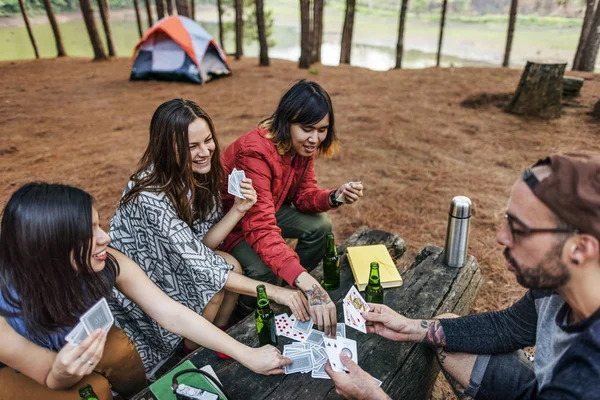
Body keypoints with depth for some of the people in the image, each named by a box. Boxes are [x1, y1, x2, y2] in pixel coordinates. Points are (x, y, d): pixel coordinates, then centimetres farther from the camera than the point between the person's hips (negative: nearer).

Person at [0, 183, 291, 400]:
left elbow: (173, 314, -26)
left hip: (72, 345, 4)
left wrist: (247, 355, -27)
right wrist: (62, 372, -50)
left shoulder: (108, 265, -29)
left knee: (118, 347, -23)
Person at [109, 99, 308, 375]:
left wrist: (237, 210, -26)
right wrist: (273, 291, -34)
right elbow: (196, 265, -33)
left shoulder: (197, 175, -12)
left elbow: (199, 245, -9)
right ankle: (192, 356, 6)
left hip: (169, 267, 6)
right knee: (212, 290, -23)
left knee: (230, 265, -16)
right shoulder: (150, 196, -34)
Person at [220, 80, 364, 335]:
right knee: (263, 270, -29)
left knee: (319, 226, -11)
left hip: (269, 209, 7)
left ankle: (292, 291, 12)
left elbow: (304, 195, -5)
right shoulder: (255, 153, -37)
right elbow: (261, 229, -45)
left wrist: (335, 197, -29)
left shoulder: (302, 146, -13)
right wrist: (308, 284, -55)